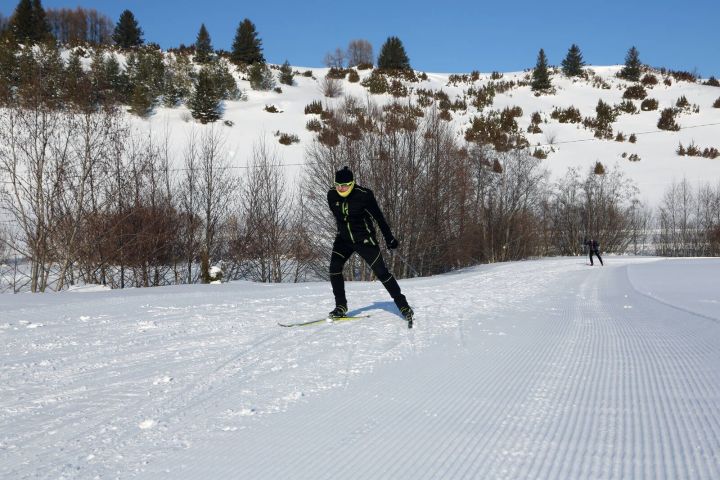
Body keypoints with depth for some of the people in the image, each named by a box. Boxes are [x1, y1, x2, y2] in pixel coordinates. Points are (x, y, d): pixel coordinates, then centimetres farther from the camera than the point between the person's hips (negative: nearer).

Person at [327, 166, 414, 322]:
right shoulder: (332, 195, -6)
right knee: (334, 268, -13)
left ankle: (403, 305, 6)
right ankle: (340, 306, 0)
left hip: (364, 239, -4)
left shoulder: (363, 195, -20)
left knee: (381, 272, -5)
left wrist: (389, 238, -5)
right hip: (343, 239, 4)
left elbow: (379, 217, -10)